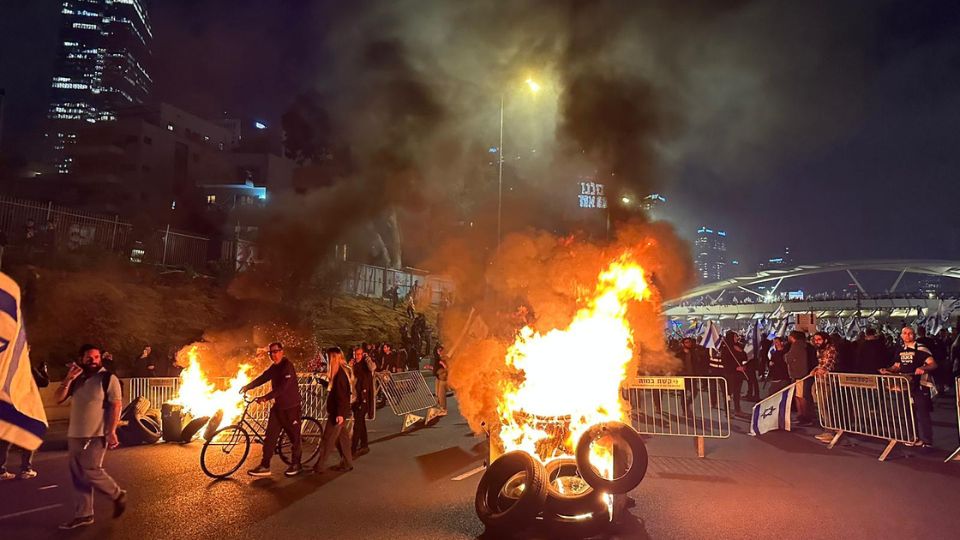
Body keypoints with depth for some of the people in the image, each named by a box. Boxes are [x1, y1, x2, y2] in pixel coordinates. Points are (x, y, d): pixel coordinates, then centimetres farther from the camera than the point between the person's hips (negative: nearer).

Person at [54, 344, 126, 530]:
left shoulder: (108, 378, -8)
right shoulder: (77, 379, 11)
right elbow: (58, 398, 5)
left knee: (91, 472, -10)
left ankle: (118, 495, 12)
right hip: (75, 435, 7)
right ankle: (83, 514, 17)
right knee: (78, 476, 8)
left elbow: (116, 406, -12)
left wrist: (111, 432, -19)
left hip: (97, 435, -7)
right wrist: (68, 379, -10)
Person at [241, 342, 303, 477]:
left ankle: (296, 464, 17)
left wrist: (265, 397, -31)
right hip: (278, 406, 8)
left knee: (294, 436, 4)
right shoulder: (273, 368, 10)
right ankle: (264, 466, 11)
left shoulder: (287, 366, -17)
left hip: (291, 407, -8)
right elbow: (262, 378, 3)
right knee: (270, 436, 5)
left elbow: (283, 387, -26)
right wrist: (248, 386, -12)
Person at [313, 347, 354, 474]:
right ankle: (347, 463, 21)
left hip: (338, 412, -10)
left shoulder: (340, 373, -20)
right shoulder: (338, 372, 10)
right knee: (342, 437, 14)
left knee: (327, 439, -1)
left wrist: (340, 414, -24)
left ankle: (319, 466, 8)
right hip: (337, 412, 10)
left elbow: (342, 395, -23)